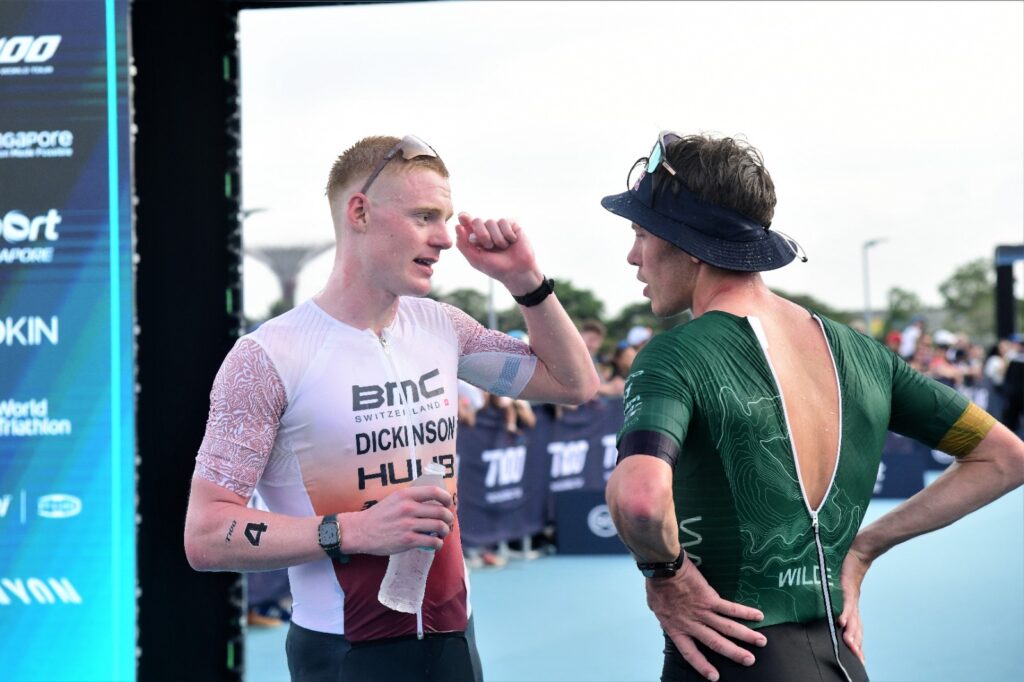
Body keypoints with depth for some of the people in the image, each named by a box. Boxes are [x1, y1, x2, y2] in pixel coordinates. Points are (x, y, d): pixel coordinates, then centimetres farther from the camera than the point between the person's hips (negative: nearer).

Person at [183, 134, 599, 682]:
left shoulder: (440, 327, 6)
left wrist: (526, 281, 4)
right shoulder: (267, 358, -13)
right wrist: (353, 530, -23)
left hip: (451, 637, 6)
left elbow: (575, 384, 18)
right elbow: (205, 537, -15)